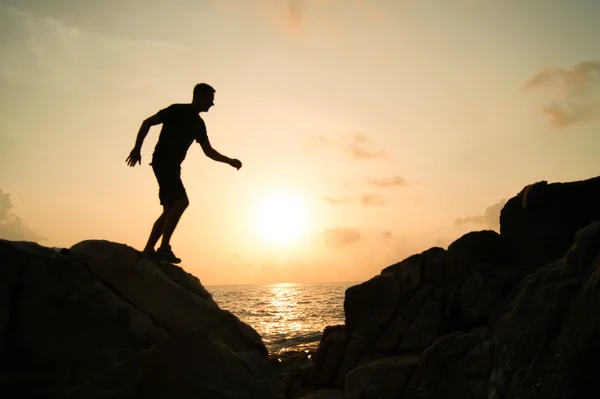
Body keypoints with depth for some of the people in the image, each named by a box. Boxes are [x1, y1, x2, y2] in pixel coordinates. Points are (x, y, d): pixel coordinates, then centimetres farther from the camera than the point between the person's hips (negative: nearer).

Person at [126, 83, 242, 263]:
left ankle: (148, 250, 9)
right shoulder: (177, 110, -7)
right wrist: (137, 149, -12)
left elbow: (209, 151, 18)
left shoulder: (198, 124, 15)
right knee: (181, 202, -20)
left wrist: (229, 161, 6)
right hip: (162, 163, -8)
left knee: (169, 210, 5)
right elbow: (147, 122, -7)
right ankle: (164, 248, -17)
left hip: (173, 166, 9)